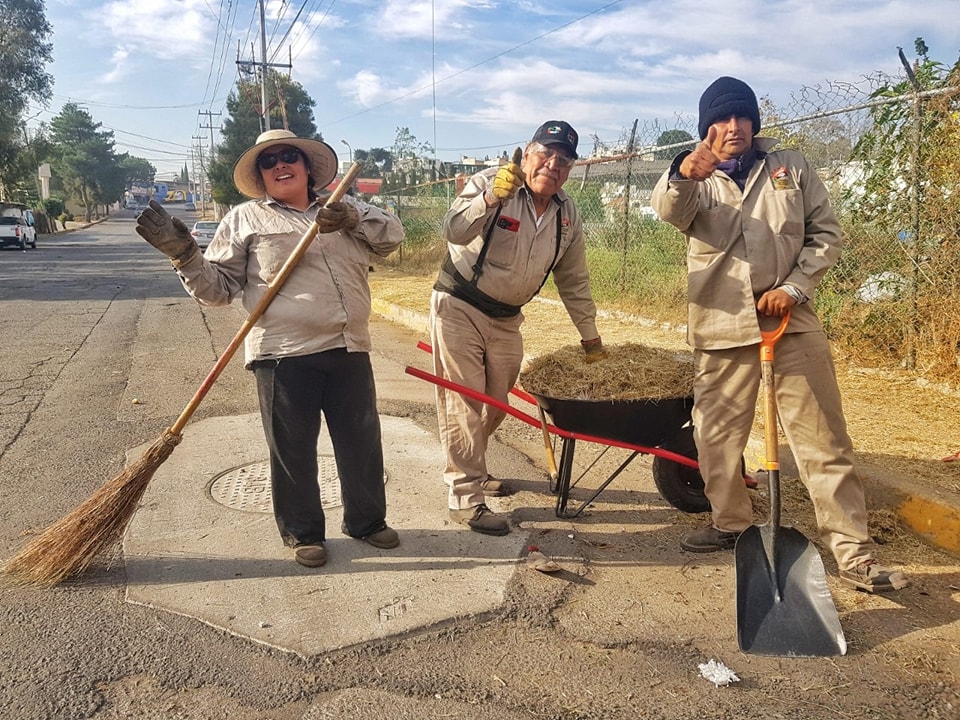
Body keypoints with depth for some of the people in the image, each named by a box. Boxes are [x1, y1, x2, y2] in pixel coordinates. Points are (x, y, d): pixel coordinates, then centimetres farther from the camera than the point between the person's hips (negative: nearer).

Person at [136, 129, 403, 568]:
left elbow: (392, 235, 10)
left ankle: (367, 520, 31)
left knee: (362, 442, 12)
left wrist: (354, 219, -6)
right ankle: (302, 533, 24)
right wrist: (183, 254, -12)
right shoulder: (245, 219, 7)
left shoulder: (344, 210, 17)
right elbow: (218, 287, 4)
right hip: (284, 355, -3)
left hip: (349, 350, 4)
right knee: (292, 450, 5)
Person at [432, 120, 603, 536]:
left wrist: (589, 334, 16)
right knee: (463, 404, -4)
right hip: (459, 308, -6)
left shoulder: (567, 216, 4)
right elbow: (455, 231, -29)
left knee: (495, 405, 14)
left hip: (506, 320, 6)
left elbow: (573, 280, 13)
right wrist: (492, 197, -44)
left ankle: (470, 471, 35)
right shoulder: (490, 182, -13)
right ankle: (465, 498, 4)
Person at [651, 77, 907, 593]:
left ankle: (853, 553, 7)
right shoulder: (693, 180, 7)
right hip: (721, 324, 0)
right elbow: (669, 210, -18)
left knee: (823, 437, 0)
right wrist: (684, 176, -42)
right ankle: (731, 524, 28)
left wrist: (794, 287, -7)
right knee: (717, 433, 8)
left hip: (791, 317, 0)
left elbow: (825, 233, 10)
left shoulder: (791, 169, 12)